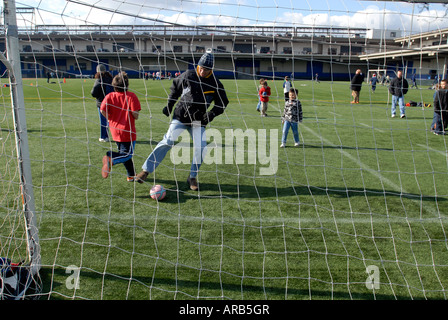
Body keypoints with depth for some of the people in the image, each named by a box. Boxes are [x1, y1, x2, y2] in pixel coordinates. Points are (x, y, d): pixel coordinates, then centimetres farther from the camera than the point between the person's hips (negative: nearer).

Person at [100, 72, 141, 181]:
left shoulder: (109, 96, -2)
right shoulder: (131, 96, -12)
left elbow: (103, 110, -10)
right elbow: (135, 114, -18)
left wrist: (110, 119, 7)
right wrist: (136, 117, 5)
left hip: (115, 130, 5)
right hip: (128, 131, -5)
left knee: (125, 153, 19)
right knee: (127, 154, 1)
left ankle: (131, 175, 25)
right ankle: (111, 158, -27)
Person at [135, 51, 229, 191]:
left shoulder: (215, 83, -7)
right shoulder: (188, 75, -7)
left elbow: (223, 102, 2)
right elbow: (175, 87, 10)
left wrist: (213, 113, -16)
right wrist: (169, 105, 6)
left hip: (198, 121, 1)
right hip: (180, 116, -1)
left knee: (200, 147, -11)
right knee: (167, 141, -8)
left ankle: (192, 177, 8)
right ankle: (146, 170, -1)